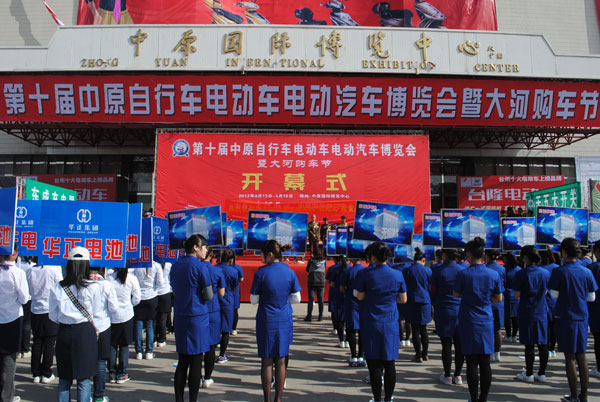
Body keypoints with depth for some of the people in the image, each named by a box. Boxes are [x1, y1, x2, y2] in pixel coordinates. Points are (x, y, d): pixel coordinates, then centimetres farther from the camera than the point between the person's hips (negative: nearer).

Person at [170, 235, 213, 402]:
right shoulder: (200, 266, -12)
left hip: (180, 317, 7)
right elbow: (208, 296, -11)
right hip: (197, 318, -6)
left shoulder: (175, 266, 9)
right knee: (196, 362, 2)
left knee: (182, 362, 13)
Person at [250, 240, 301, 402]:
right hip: (285, 321, 3)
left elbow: (254, 300, -6)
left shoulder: (261, 273, -12)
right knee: (281, 361, 11)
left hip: (266, 321, -2)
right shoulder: (290, 272, -3)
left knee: (267, 361, 8)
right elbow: (296, 298, 3)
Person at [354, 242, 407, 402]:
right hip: (390, 323, 3)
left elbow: (360, 296, -6)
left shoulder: (366, 274, -10)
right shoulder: (397, 275, 0)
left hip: (371, 323, -2)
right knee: (389, 362, 10)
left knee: (374, 362, 5)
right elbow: (403, 299, 6)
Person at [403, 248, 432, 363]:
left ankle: (418, 355, 5)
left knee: (415, 330, 3)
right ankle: (425, 354, 20)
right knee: (423, 329, 13)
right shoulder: (427, 270, -1)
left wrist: (405, 300, 14)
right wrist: (431, 302, 16)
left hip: (412, 302, -1)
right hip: (425, 301, 1)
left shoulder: (406, 271, -3)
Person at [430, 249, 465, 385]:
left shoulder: (438, 271, -8)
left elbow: (432, 290, 0)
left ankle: (447, 376, 10)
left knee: (446, 344, 3)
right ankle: (458, 375, 16)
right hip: (460, 310, 2)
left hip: (443, 311, -2)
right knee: (459, 344, 9)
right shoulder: (463, 270, -2)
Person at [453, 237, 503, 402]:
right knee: (485, 363, 9)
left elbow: (456, 294, 0)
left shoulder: (463, 274, -12)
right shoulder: (493, 274, -4)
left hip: (468, 322, -3)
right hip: (486, 321, 3)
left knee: (471, 363, 4)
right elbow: (499, 299, 4)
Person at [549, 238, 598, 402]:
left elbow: (554, 295, -8)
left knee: (570, 357, 2)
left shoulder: (559, 272, -12)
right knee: (581, 356, 11)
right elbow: (592, 297, 5)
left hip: (565, 317, -4)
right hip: (582, 318, 4)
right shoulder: (586, 272, 0)